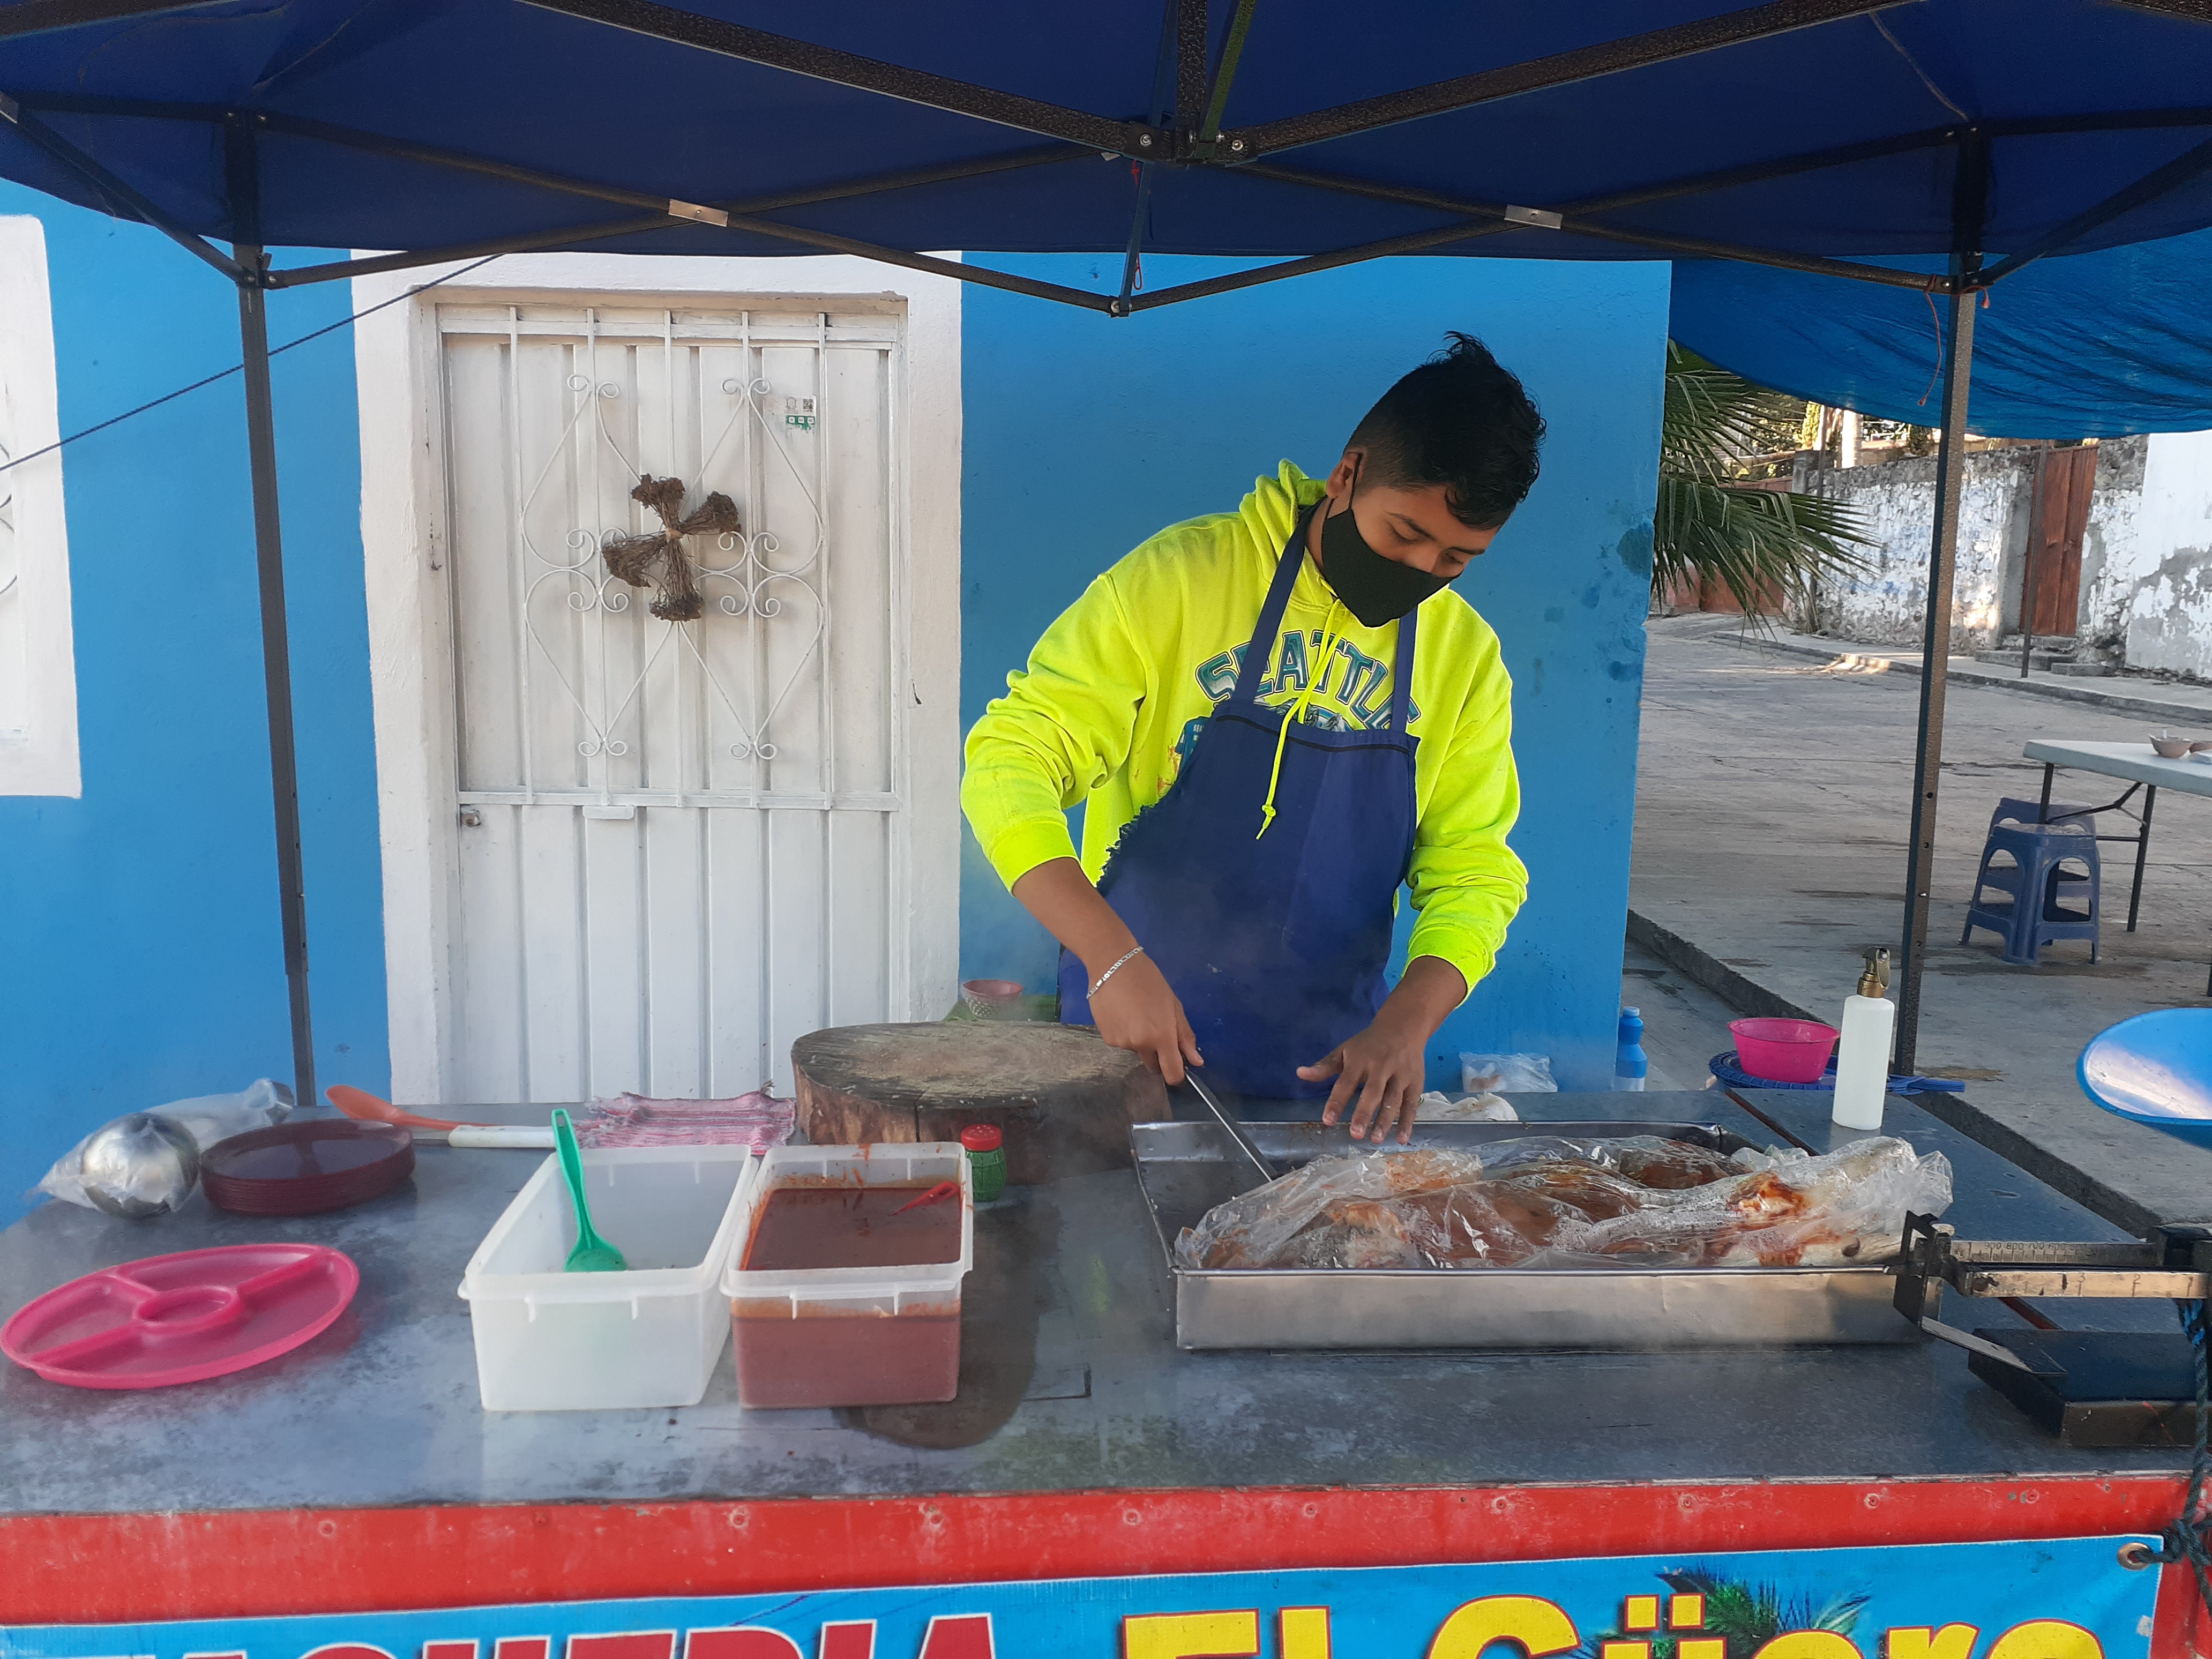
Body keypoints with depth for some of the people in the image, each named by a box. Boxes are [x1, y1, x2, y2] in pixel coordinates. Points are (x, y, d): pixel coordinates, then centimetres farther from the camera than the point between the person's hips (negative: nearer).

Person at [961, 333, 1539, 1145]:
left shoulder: (1467, 656, -1)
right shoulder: (1181, 577, -14)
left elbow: (1473, 870, 1)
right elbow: (1010, 761, -17)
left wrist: (1406, 1024, -17)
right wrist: (1115, 958, -30)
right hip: (1129, 1039, -3)